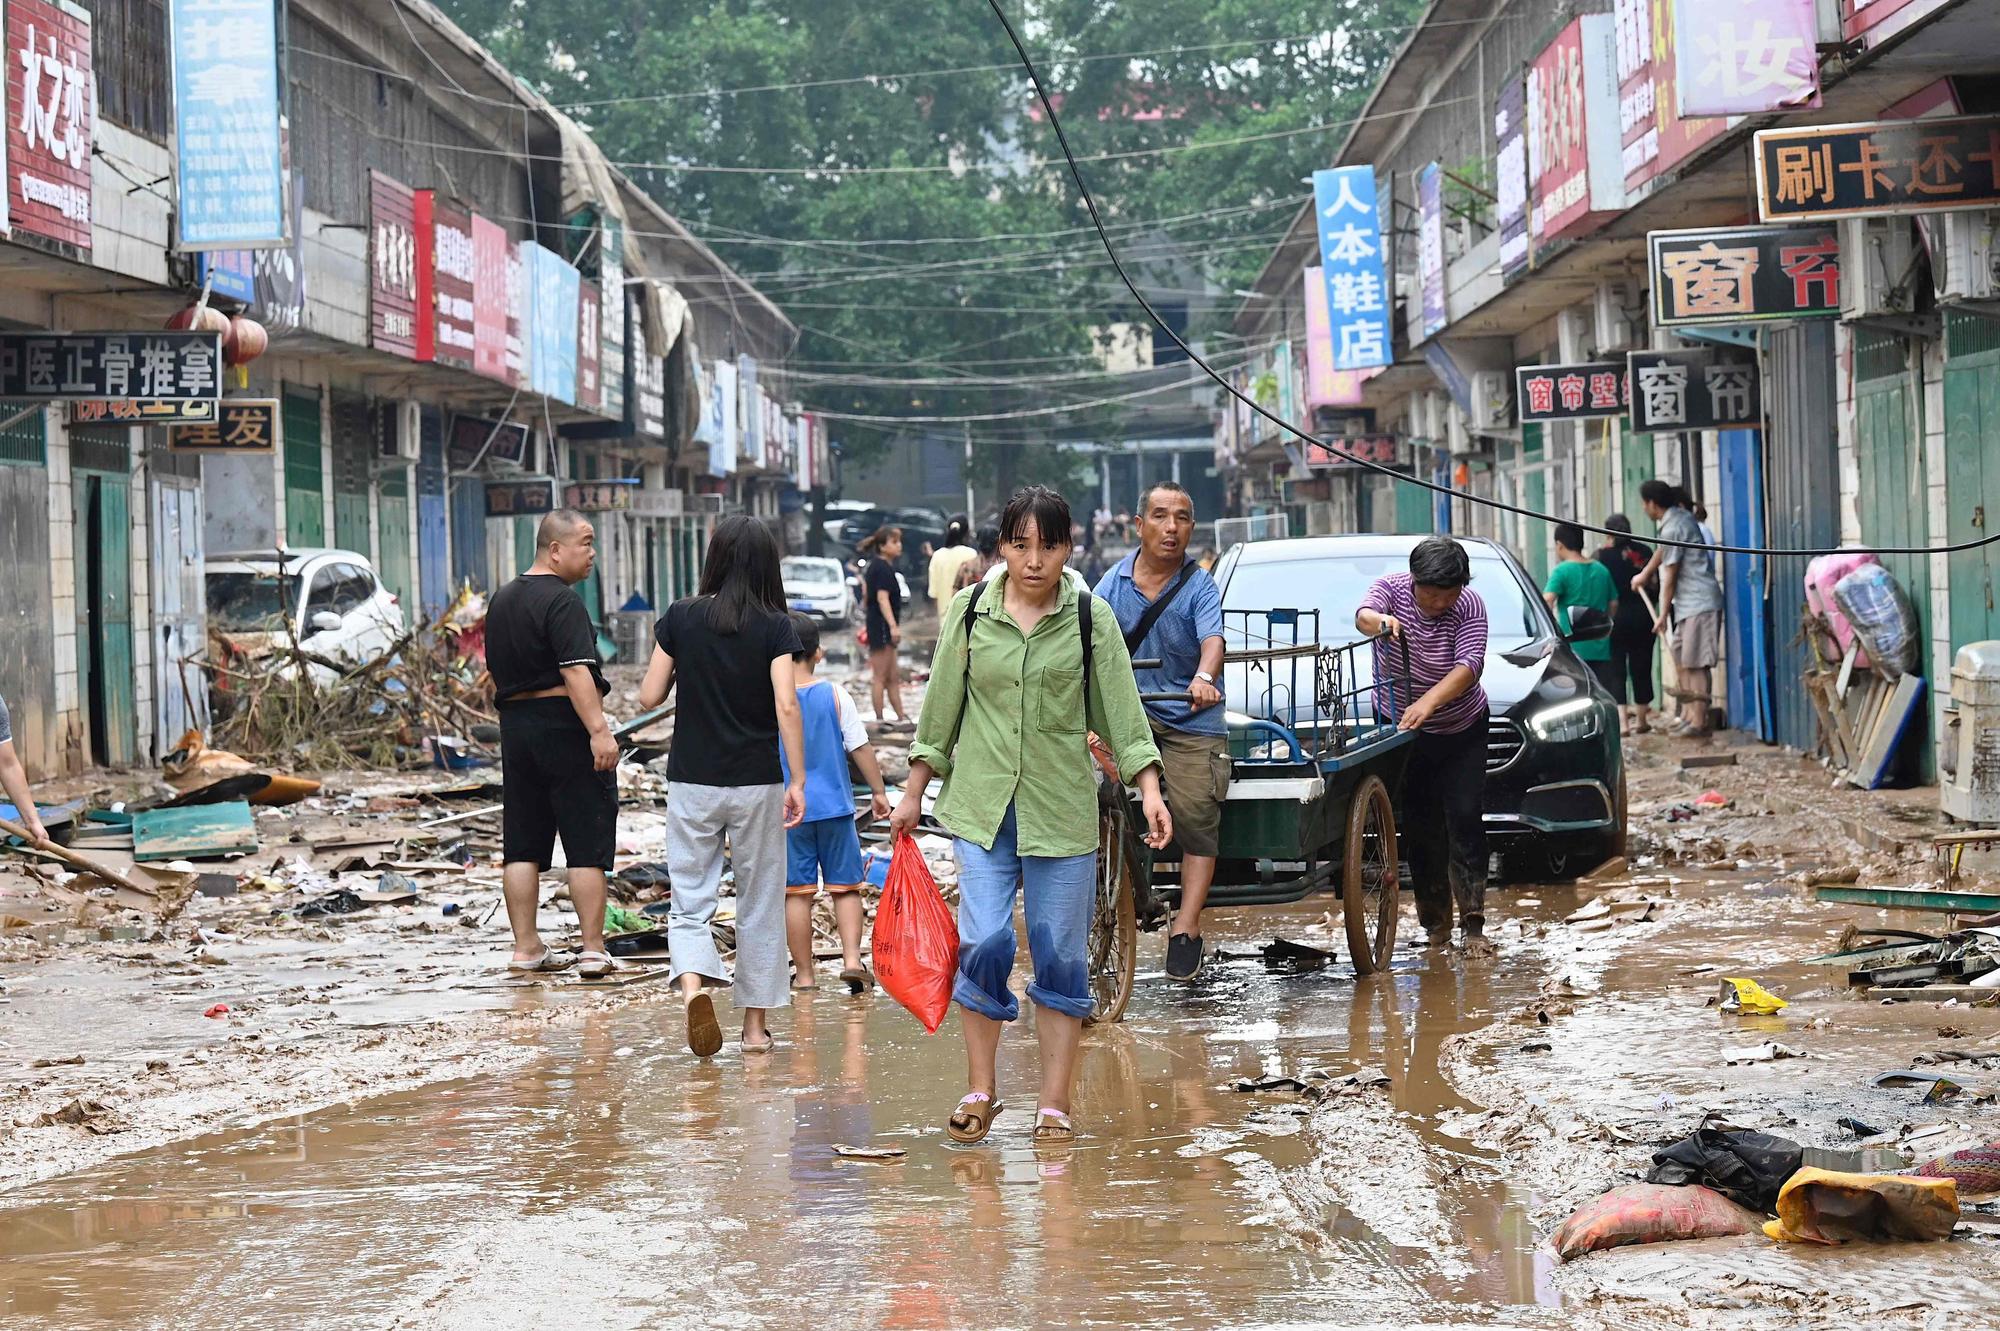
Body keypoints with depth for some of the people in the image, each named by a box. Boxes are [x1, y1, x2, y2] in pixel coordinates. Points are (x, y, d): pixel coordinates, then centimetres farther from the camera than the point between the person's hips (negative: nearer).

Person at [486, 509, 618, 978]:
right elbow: (576, 671, -23)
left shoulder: (502, 600, 15)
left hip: (515, 727, 8)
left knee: (523, 845, 9)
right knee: (587, 845, -3)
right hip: (564, 724, -8)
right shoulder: (562, 602, -13)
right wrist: (599, 730, -27)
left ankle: (526, 948, 11)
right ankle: (593, 950, -3)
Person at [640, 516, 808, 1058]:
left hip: (692, 782, 1)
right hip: (757, 783, -1)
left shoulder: (681, 617, -2)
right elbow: (786, 706, -14)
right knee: (759, 903, 12)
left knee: (690, 901, 6)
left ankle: (693, 984, -22)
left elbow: (649, 696, 0)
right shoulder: (774, 626, -6)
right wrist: (798, 780, -12)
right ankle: (755, 1022, 17)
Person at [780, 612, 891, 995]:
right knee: (845, 886, 9)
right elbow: (861, 748, -2)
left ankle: (804, 974, 9)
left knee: (797, 891, 5)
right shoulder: (835, 695, -4)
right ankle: (852, 959, -4)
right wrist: (878, 791, 9)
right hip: (834, 805, 0)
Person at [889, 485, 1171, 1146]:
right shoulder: (970, 610, 2)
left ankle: (1054, 1107, 10)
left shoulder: (1091, 617, -1)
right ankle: (980, 1089, 9)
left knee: (1062, 959, 2)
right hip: (981, 804, 0)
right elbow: (941, 706, 10)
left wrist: (1150, 790, -9)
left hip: (1063, 809, 0)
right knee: (984, 945, -9)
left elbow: (1122, 709, 0)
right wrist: (914, 793, 13)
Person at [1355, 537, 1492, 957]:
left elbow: (1469, 666, -29)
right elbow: (1363, 615, -34)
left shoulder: (1470, 606, -16)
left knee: (1465, 819, -10)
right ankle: (1435, 922, 13)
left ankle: (1473, 926, -11)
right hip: (1399, 727, 1)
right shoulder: (1392, 588, -13)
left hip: (1461, 730, -1)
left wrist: (1427, 702, -45)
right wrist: (1381, 622, -59)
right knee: (1420, 824, 2)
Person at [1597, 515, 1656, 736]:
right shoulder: (1643, 552, 2)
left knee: (1616, 670, 0)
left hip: (1615, 618, -3)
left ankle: (1622, 721, -11)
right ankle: (1641, 719, 21)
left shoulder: (1603, 555, -6)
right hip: (1642, 616, 3)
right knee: (1641, 668, 12)